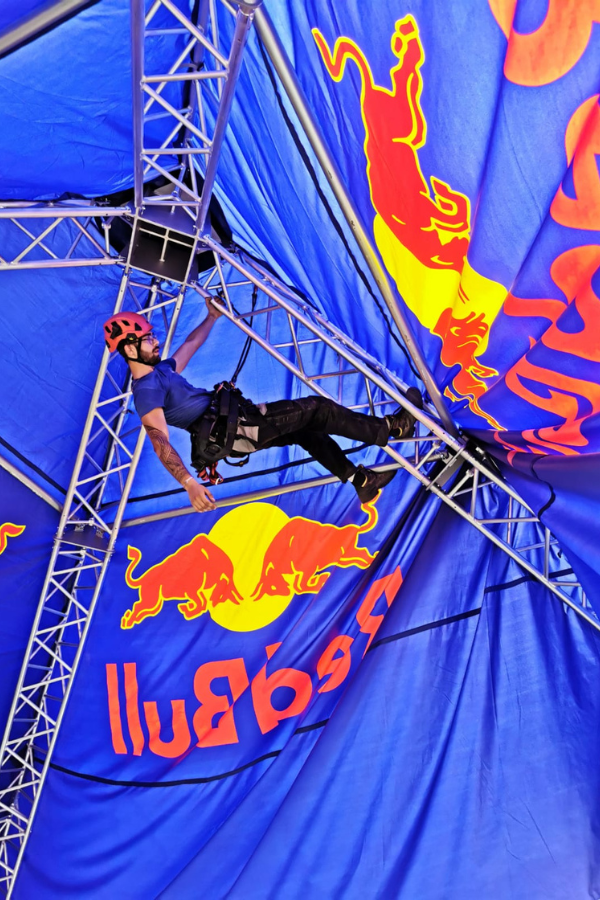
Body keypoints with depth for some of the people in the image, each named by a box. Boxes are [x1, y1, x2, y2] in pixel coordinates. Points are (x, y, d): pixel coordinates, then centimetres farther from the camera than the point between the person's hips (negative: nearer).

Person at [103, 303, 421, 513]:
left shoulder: (160, 369, 12)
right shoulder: (146, 390, -18)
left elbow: (189, 346, 30)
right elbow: (160, 441, -31)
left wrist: (212, 317, 40)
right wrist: (188, 482, -44)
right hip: (232, 431, -11)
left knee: (306, 429, 19)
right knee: (317, 409, -7)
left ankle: (362, 481, 25)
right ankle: (393, 427, 5)